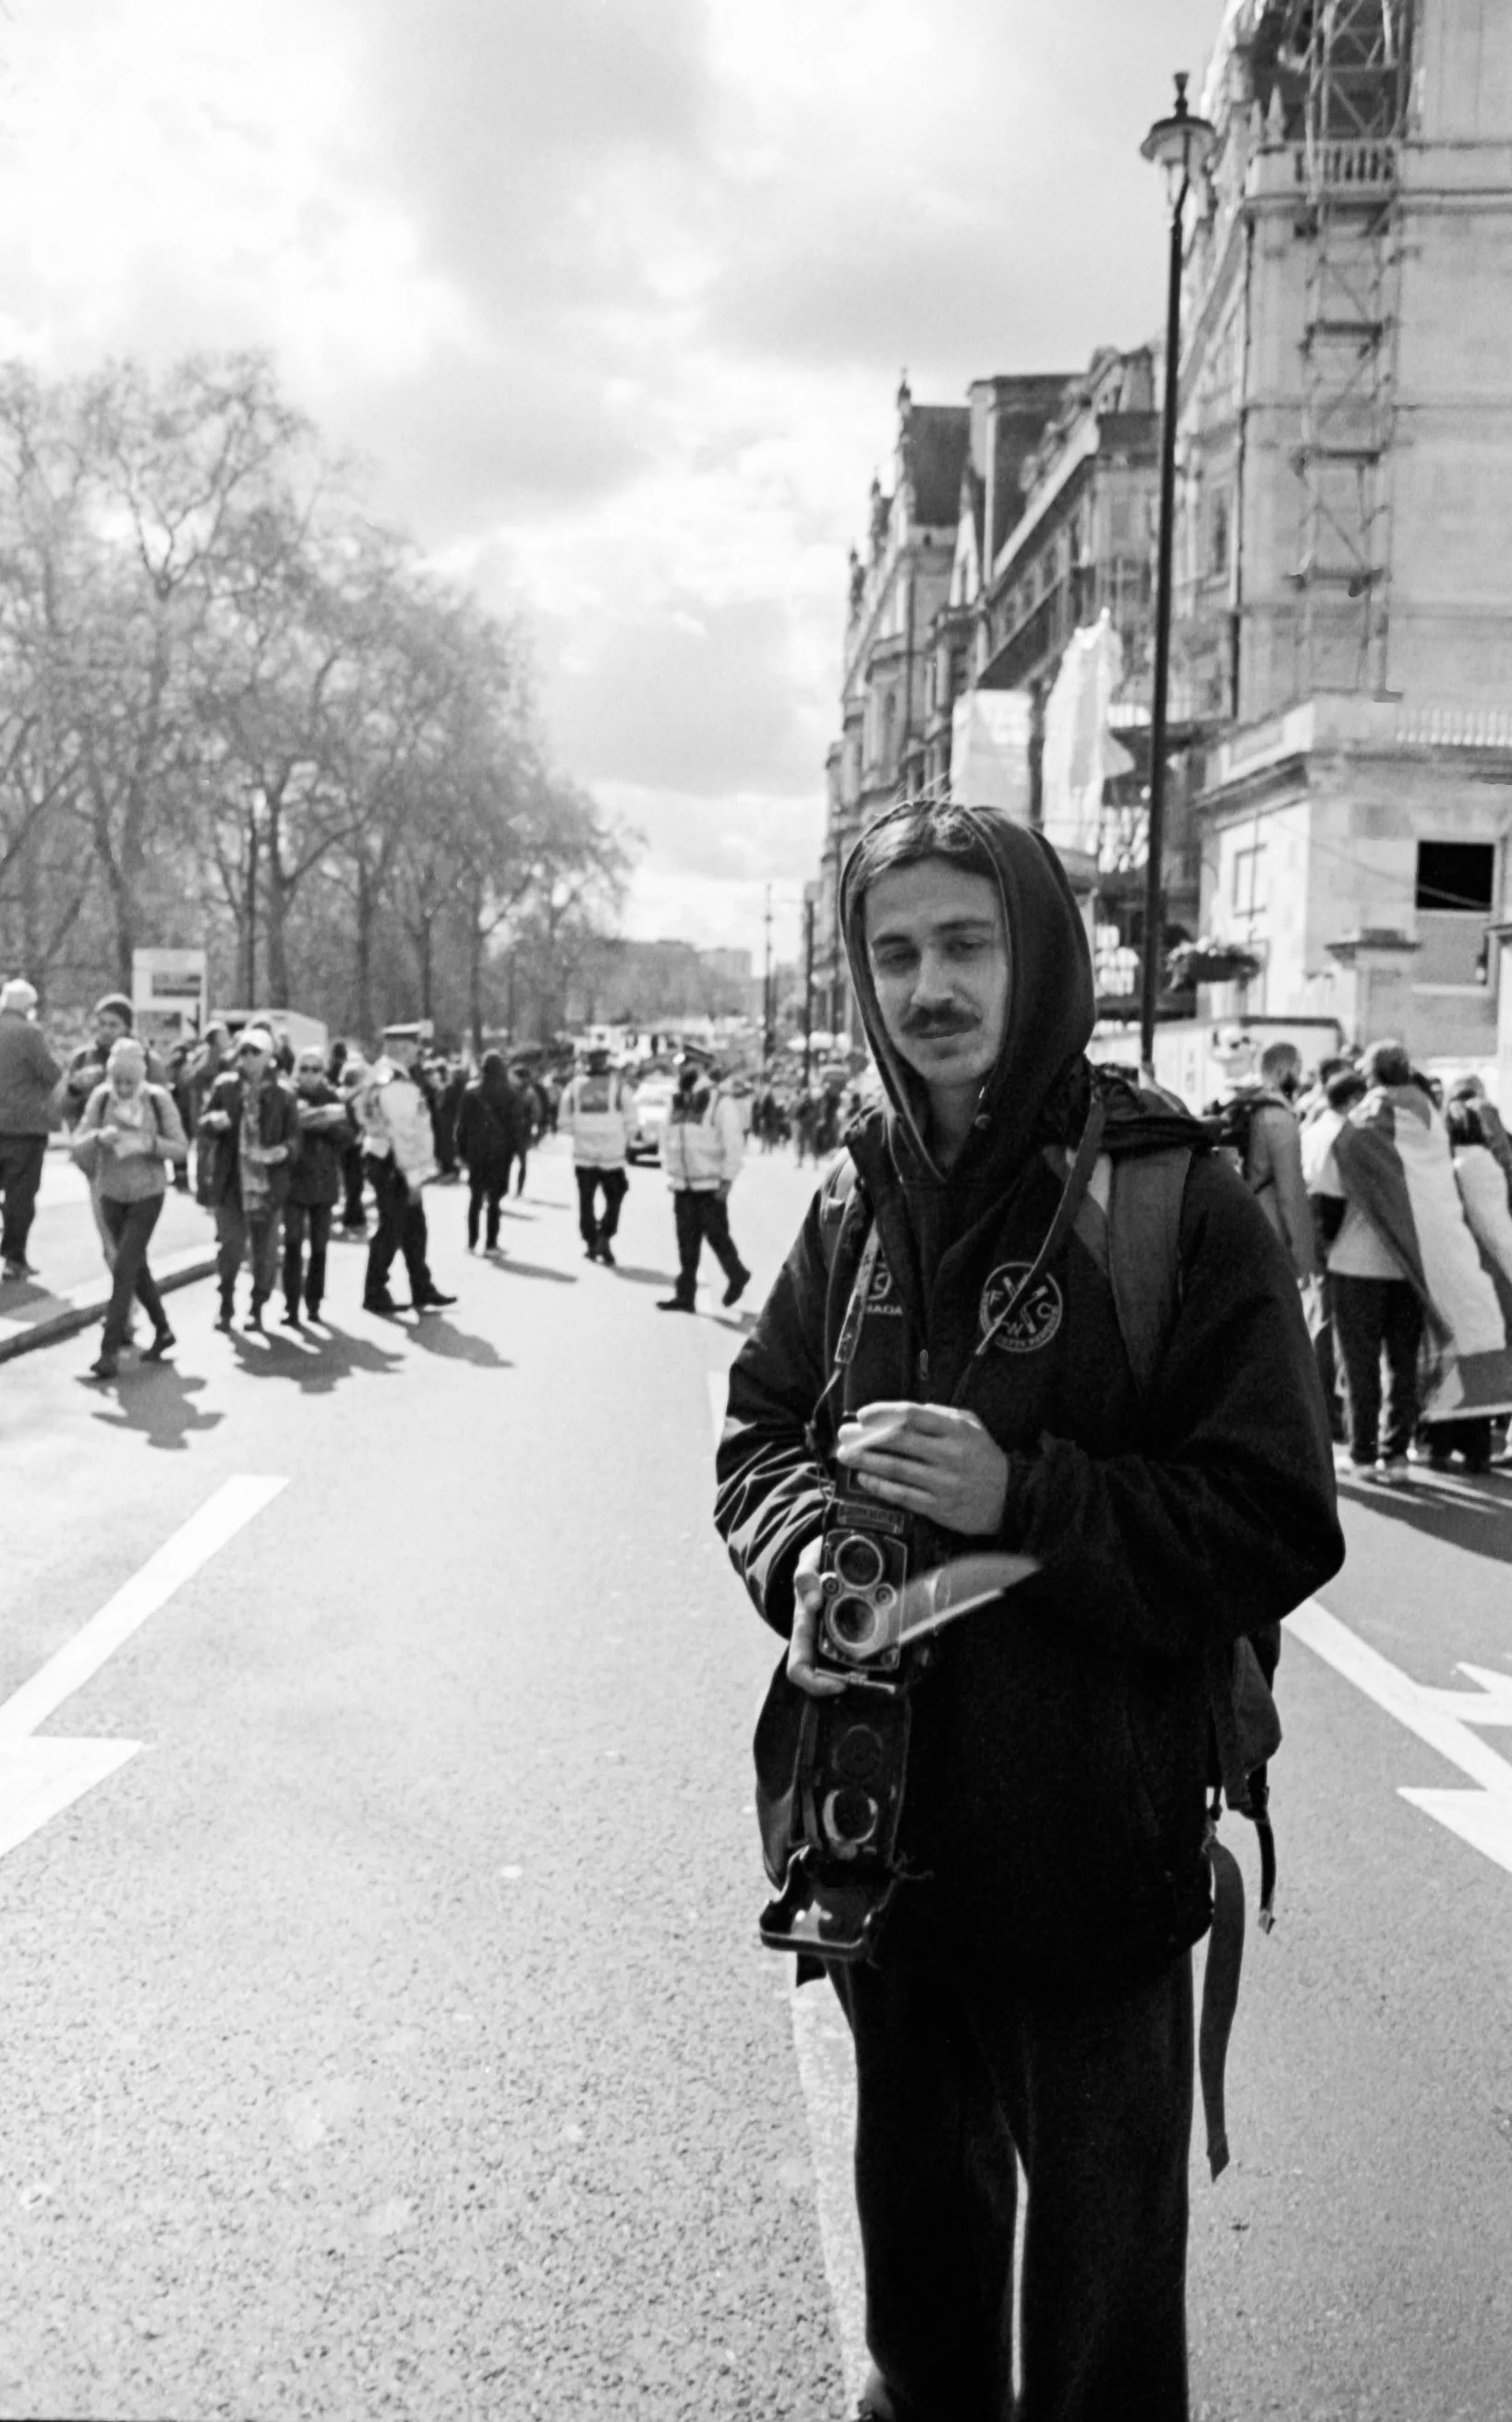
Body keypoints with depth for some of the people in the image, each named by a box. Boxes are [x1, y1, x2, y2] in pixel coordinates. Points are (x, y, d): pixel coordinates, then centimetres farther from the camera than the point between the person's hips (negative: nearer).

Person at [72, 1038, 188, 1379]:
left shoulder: (159, 1099, -13)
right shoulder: (101, 1097, -8)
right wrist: (99, 1136, -29)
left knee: (123, 1269, -11)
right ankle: (162, 1331, 34)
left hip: (147, 1194, -3)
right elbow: (78, 1144, -9)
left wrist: (147, 1143, -26)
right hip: (111, 1194, 3)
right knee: (136, 1267, 15)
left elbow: (181, 1149, -9)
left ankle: (110, 1351, -8)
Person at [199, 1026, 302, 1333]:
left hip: (267, 1183, 0)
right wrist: (214, 1121, -18)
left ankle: (257, 1308, 23)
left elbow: (294, 1138, 0)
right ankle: (226, 1304, 15)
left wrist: (283, 1151, -21)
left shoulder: (281, 1094, 0)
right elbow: (203, 1123, 6)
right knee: (230, 1245, -5)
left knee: (264, 1250, 7)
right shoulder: (225, 1086, 2)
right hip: (230, 1181, 0)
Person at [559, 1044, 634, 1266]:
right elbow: (630, 1117, -5)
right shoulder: (618, 1083, -6)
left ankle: (591, 1243, 12)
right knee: (614, 1198, 13)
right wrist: (626, 1141, 10)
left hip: (583, 1153, 2)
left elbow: (565, 1119, 2)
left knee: (586, 1200, 13)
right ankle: (605, 1238, -2)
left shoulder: (575, 1084, 0)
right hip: (612, 1154, -2)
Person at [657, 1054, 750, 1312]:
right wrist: (670, 1172, 9)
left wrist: (726, 1180, -12)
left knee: (716, 1235, 2)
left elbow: (734, 1145, -10)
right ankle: (685, 1295, 8)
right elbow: (667, 1139, 18)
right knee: (686, 1242, 5)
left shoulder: (719, 1102, -10)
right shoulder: (675, 1103, 9)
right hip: (683, 1186, 5)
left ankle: (737, 1276, 27)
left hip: (711, 1186, -5)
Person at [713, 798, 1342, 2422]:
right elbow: (761, 1423, 11)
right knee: (915, 2177, 26)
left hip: (1089, 1841, -5)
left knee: (1099, 2254, 9)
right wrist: (801, 1544, -10)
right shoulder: (857, 1201, 4)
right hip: (876, 1812, 5)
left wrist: (1024, 1496, -25)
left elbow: (1277, 1526, -15)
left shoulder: (1173, 1205, -13)